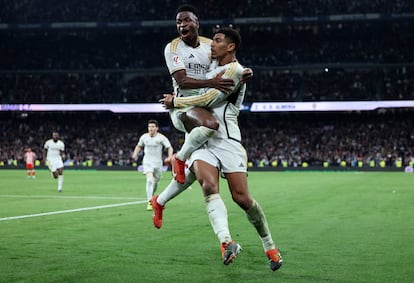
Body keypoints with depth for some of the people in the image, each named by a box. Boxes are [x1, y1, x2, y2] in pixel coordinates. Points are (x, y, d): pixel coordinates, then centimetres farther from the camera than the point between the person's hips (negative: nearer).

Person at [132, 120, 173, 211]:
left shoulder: (161, 137, -7)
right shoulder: (144, 137, 2)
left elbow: (170, 148, -8)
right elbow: (139, 146, 20)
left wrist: (169, 157, -26)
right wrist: (135, 153, 2)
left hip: (158, 162, 0)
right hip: (147, 162, 0)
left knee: (155, 182, 13)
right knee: (150, 180, -20)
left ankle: (151, 196, 42)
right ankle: (149, 202, -23)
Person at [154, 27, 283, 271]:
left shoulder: (234, 70, -5)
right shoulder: (217, 68, 20)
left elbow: (209, 99, -12)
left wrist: (175, 102, -3)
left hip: (227, 140, -6)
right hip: (203, 139, 6)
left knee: (242, 197, -9)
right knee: (209, 185, -23)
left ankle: (270, 247, 9)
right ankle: (226, 242, -35)